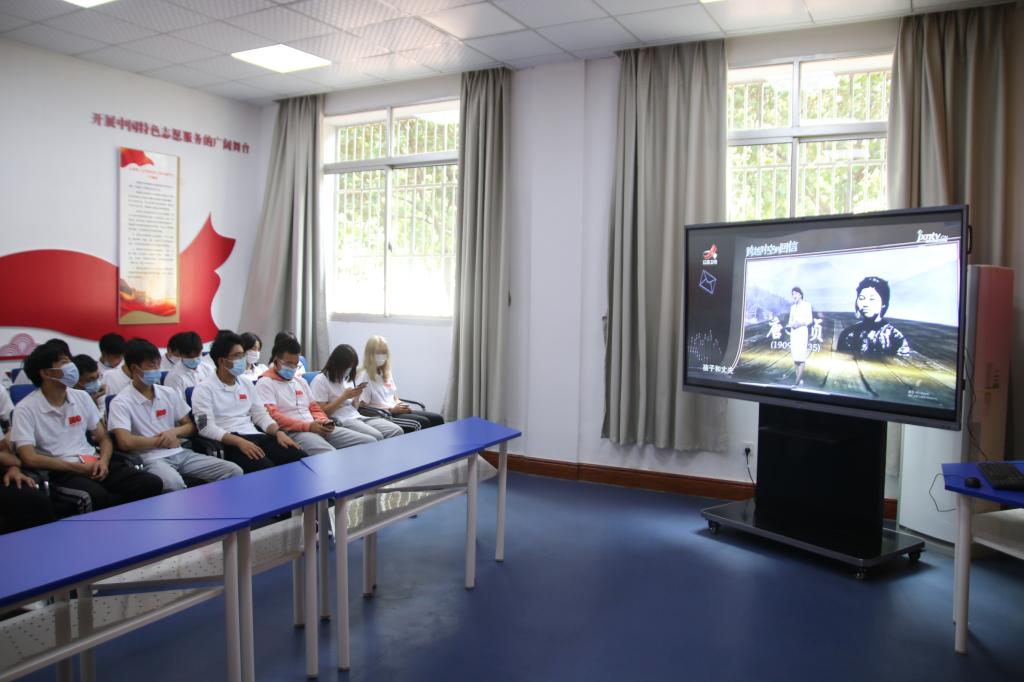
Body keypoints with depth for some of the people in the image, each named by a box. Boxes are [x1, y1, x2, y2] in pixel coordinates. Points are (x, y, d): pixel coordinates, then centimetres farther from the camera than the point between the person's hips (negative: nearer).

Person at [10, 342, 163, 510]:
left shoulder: (82, 397, 12)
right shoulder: (26, 409, -4)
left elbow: (104, 438, 16)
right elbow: (30, 458, -12)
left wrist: (103, 461, -7)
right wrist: (79, 468, -12)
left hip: (93, 463, 5)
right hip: (61, 471, -5)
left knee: (151, 484, -19)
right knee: (97, 497, -38)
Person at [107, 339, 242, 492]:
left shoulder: (169, 393, 13)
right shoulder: (121, 403, -4)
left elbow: (190, 427, 18)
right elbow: (125, 442, -16)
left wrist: (174, 432, -5)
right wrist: (161, 441, -4)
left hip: (180, 453, 6)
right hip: (151, 459, -5)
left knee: (233, 471, -14)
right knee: (173, 483, -41)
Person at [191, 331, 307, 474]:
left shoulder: (246, 382, 19)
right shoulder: (204, 389, -1)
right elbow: (206, 428, -11)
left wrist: (278, 432, -2)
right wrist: (239, 442, -24)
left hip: (255, 436, 6)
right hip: (229, 444, -6)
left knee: (301, 460, -19)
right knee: (267, 470, -35)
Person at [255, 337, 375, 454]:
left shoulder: (301, 381, 25)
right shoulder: (265, 383, 2)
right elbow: (272, 416, -11)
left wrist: (323, 421, 1)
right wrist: (307, 426, -17)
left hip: (317, 428, 8)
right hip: (293, 433, -8)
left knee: (370, 442, -8)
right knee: (330, 456, -40)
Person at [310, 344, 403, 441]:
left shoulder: (348, 378, 21)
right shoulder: (320, 380, -2)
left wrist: (357, 396, 2)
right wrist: (344, 397, -12)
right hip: (340, 421, -7)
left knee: (397, 431, -16)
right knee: (376, 437, -33)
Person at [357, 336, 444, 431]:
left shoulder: (387, 373, 19)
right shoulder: (364, 376, -7)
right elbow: (363, 407, -12)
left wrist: (401, 405, -2)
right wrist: (392, 410, -15)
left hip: (396, 411, 8)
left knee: (437, 418, -8)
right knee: (423, 422, -27)